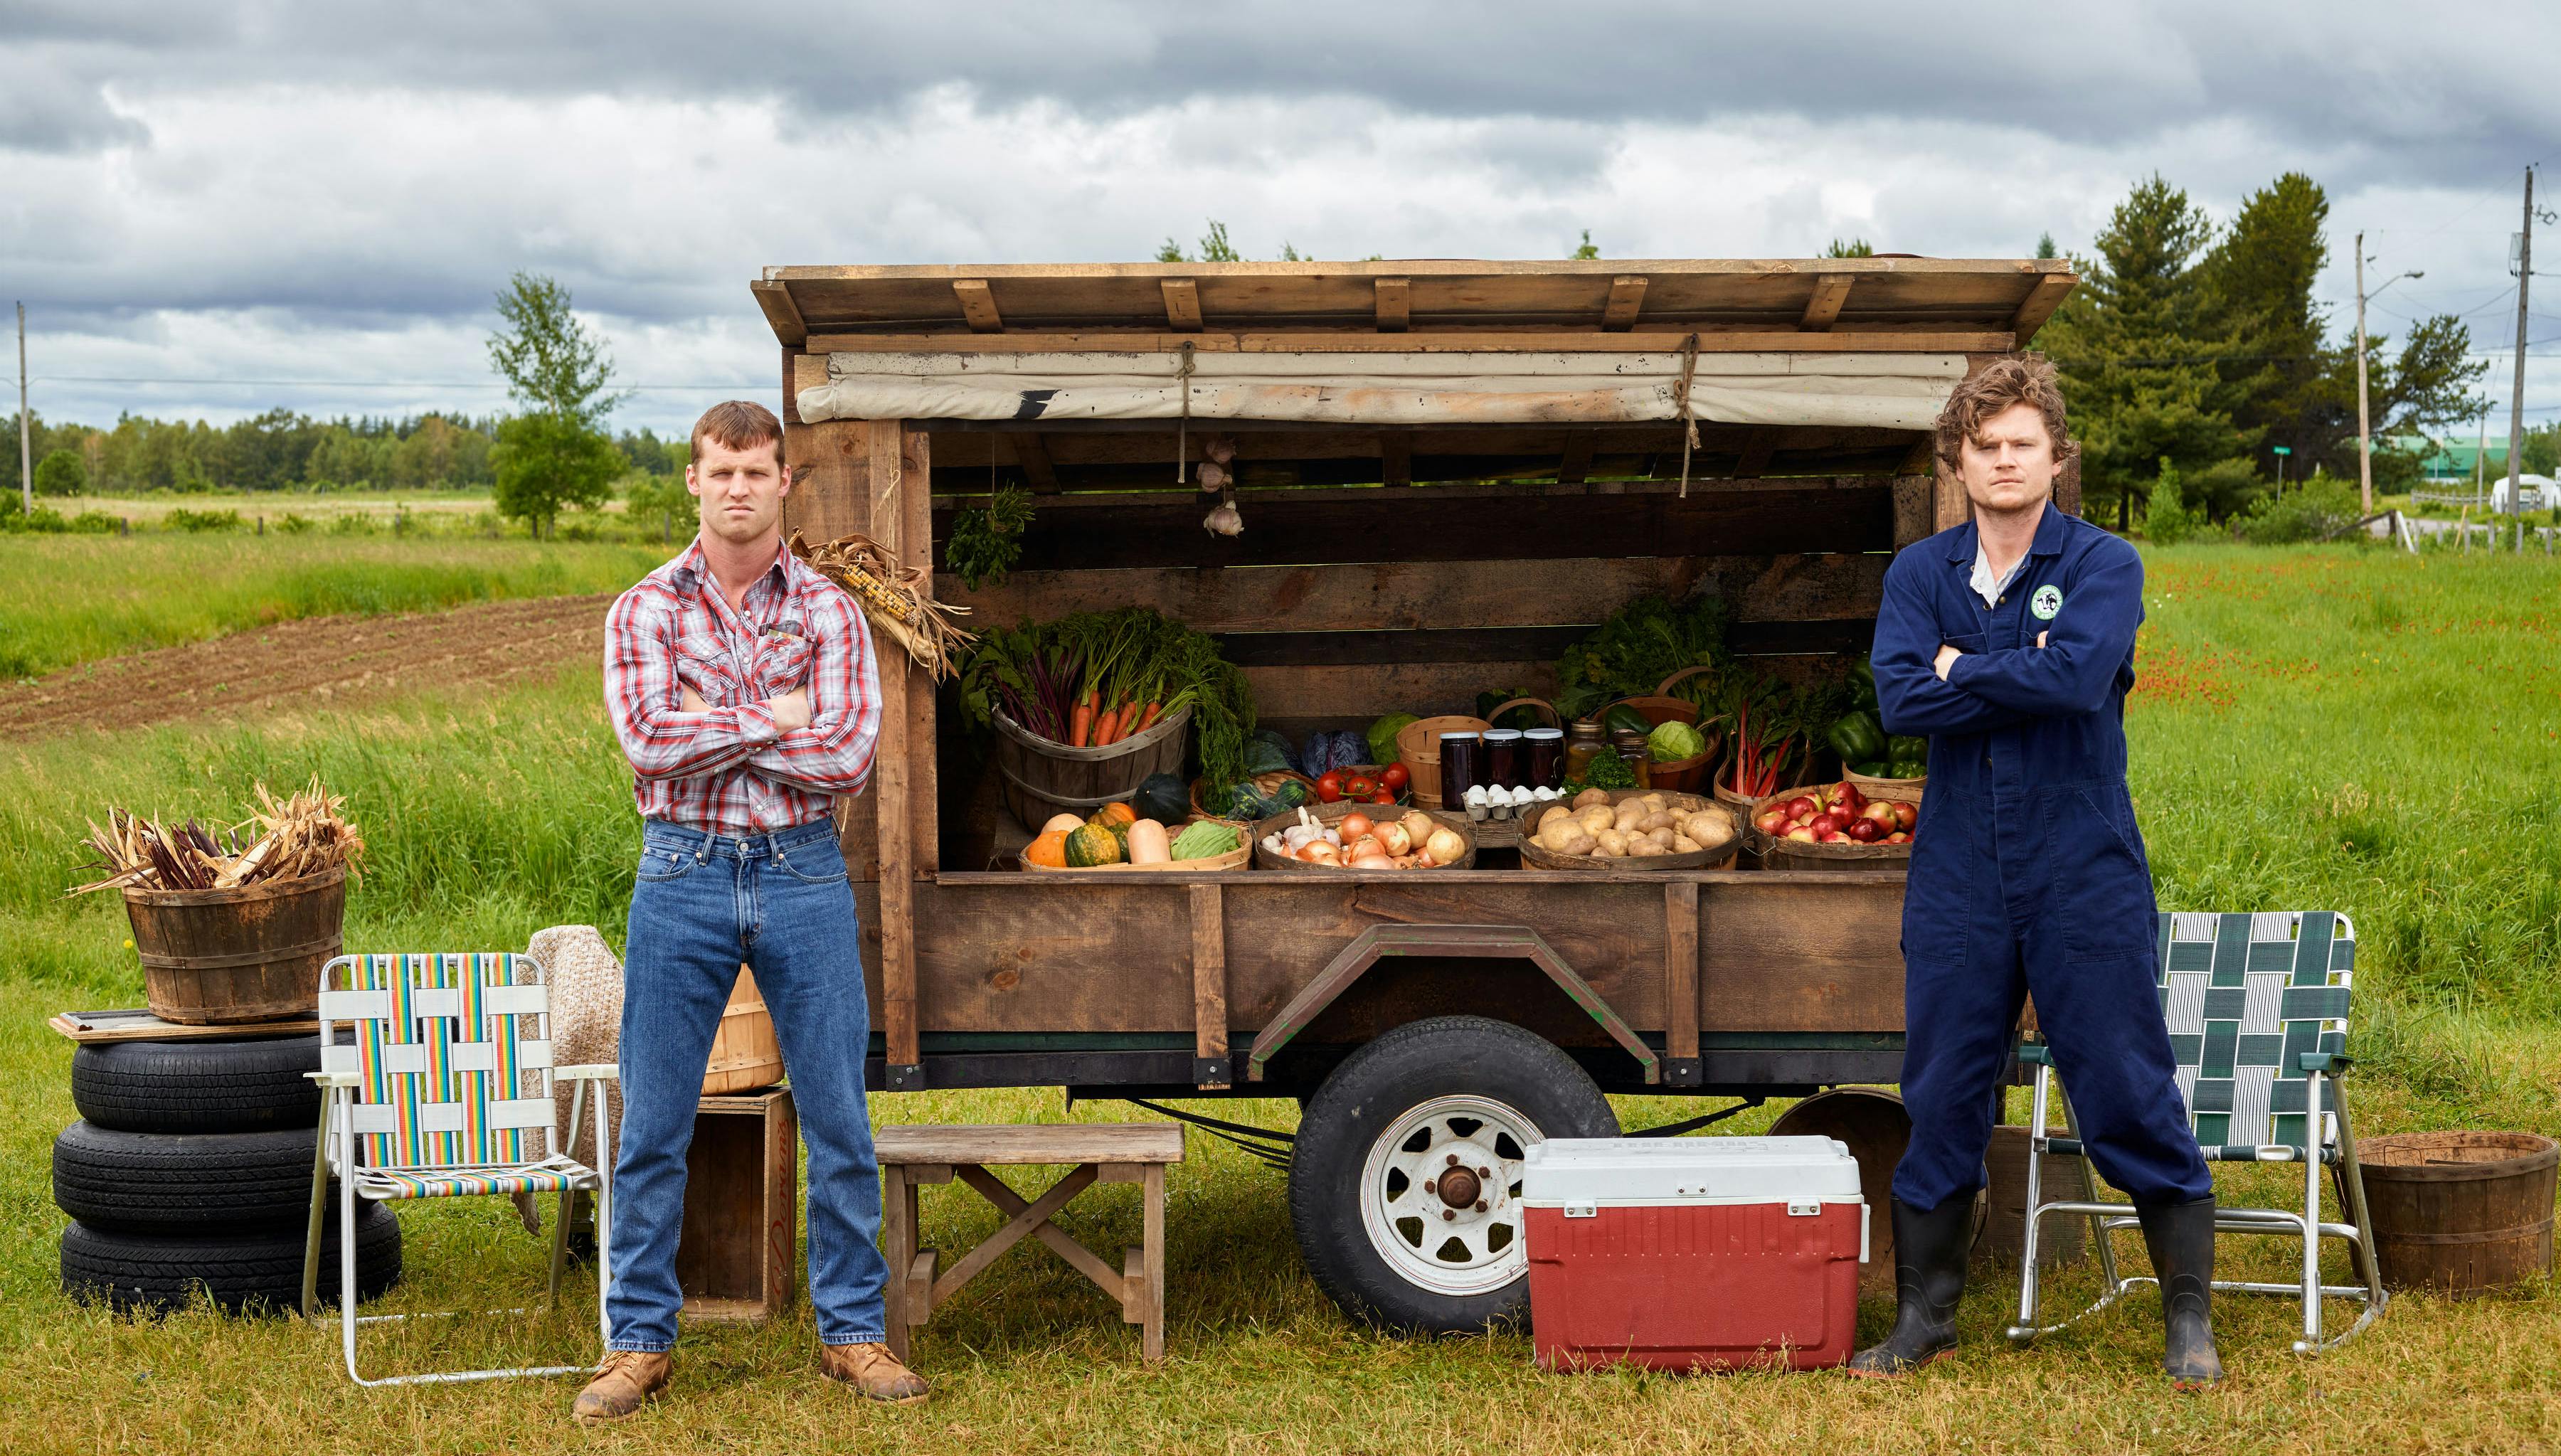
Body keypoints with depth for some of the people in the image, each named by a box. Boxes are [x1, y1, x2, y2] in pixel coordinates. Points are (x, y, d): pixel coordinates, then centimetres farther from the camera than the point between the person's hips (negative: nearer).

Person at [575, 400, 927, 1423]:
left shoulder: (829, 612, 3)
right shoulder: (643, 611, 3)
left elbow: (850, 757, -10)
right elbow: (648, 742, -13)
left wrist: (711, 726, -11)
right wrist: (776, 720, -11)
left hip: (803, 876, 1)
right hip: (682, 877, 0)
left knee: (838, 1120, 4)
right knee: (652, 1125, 4)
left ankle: (852, 1332, 17)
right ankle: (638, 1340, 15)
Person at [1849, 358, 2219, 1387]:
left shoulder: (2104, 565, -2)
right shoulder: (1919, 574, 7)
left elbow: (2079, 676, -20)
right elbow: (1899, 700, -8)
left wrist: (1961, 670, -8)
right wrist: (2024, 680, -13)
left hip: (2085, 877, -3)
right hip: (1958, 879, 3)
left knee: (2131, 1097, 1)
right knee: (1942, 1099, 9)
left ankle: (2189, 1319, 13)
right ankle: (1923, 1316, 22)